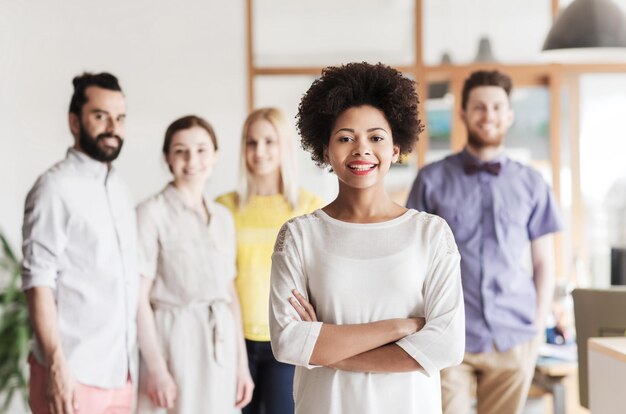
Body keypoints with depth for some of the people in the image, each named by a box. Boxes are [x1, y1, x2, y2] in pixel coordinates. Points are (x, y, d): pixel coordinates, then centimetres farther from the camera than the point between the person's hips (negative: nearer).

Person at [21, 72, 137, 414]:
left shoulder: (120, 190, 13)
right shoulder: (55, 187, -9)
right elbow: (38, 281, -14)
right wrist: (56, 366, -19)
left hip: (119, 371, 7)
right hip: (74, 374, -7)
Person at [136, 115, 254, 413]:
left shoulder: (223, 217, 11)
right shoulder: (152, 213, -8)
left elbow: (230, 292, 13)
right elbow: (139, 297, -11)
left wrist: (242, 361, 9)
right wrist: (156, 367, -14)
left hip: (220, 346, 5)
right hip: (174, 343, -5)